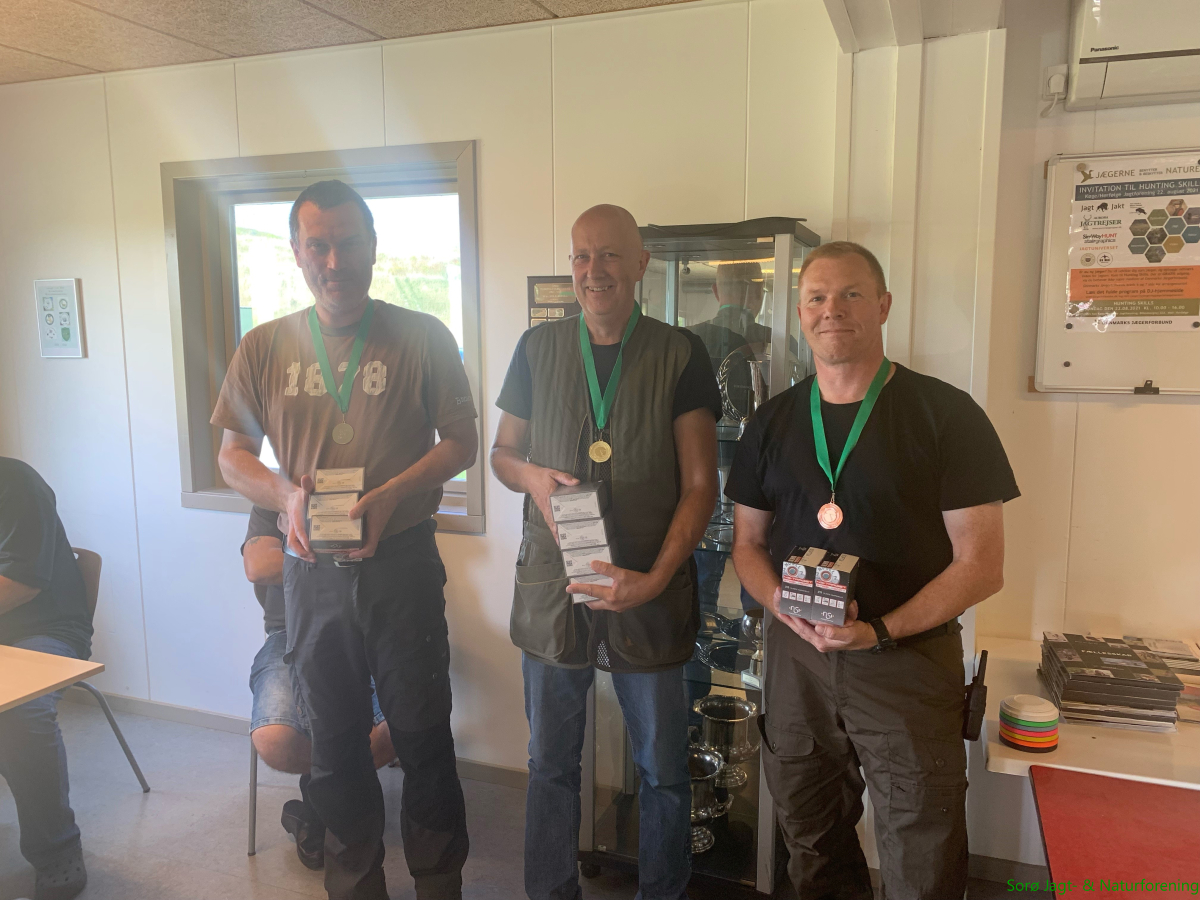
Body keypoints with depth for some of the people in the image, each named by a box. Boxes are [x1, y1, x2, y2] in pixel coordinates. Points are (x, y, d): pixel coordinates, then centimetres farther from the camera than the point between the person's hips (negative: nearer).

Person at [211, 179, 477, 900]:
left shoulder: (422, 337, -2)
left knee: (423, 736, 7)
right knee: (335, 743, 16)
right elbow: (233, 455, 8)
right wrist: (287, 494, -13)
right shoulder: (265, 348, 5)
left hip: (403, 563, -2)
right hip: (314, 570, 3)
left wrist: (391, 495, -17)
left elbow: (461, 441, -2)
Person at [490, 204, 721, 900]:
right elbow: (503, 452, 13)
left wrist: (656, 578, -15)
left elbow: (701, 484, -4)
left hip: (650, 593, -2)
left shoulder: (681, 355, -3)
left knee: (663, 771, 13)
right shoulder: (539, 347, 4)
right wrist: (531, 475, -10)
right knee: (551, 765, 16)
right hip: (552, 589, 2)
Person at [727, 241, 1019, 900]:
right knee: (811, 845, 18)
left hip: (909, 661, -3)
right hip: (796, 658, 4)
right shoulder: (773, 422, 6)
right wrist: (788, 607, -9)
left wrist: (879, 631, -19)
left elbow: (980, 565, -8)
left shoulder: (946, 415, -6)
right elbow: (747, 543, 11)